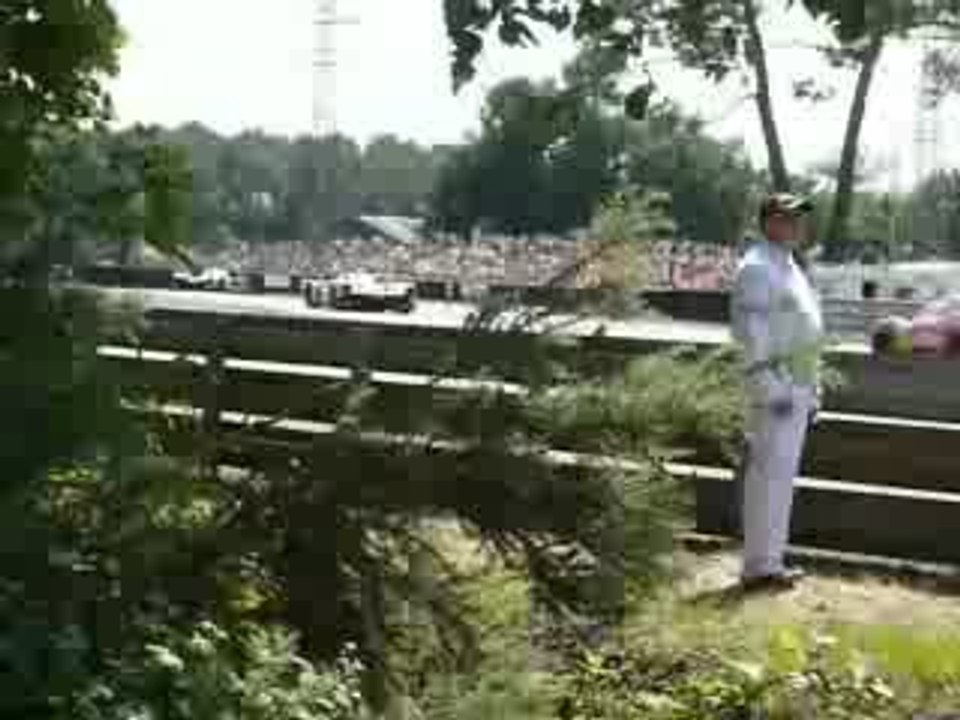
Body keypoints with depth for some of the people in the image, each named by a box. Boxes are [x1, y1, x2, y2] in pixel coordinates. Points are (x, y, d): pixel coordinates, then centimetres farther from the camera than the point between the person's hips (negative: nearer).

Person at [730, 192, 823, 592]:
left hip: (797, 388, 10)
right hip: (775, 386, -10)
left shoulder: (788, 267, 18)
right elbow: (749, 330, -20)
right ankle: (759, 567, -4)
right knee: (769, 474, -8)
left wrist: (811, 390, 20)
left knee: (780, 474, 12)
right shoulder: (757, 267, -13)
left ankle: (770, 561, 18)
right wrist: (771, 388, -24)